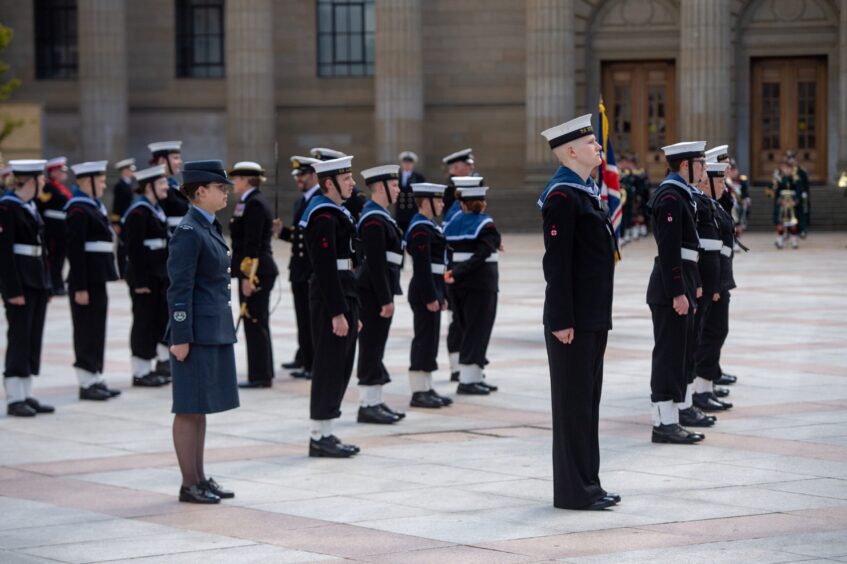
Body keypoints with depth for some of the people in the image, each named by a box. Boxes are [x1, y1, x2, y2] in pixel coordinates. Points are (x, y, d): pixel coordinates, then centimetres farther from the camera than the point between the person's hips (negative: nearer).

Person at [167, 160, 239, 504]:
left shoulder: (210, 227, 13)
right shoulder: (189, 232, -15)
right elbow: (180, 288, -18)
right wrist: (180, 338, -19)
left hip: (216, 329, 9)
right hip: (198, 330, -9)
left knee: (201, 407, 13)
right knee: (190, 408, -2)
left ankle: (200, 478, 19)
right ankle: (189, 484, 3)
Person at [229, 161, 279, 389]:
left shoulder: (254, 204, -15)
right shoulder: (253, 202, 16)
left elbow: (253, 244, -20)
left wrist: (248, 276, -21)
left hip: (256, 271, -10)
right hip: (257, 271, 10)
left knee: (255, 323, -5)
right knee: (258, 324, 13)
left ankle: (261, 376, -2)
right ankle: (262, 374, 19)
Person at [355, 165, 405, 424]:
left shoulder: (381, 216, 16)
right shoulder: (374, 220, -16)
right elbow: (375, 263, -21)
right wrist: (386, 299, -21)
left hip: (377, 290, 10)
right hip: (373, 292, -10)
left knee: (375, 347, 12)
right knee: (372, 346, -6)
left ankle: (375, 402, 18)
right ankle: (368, 405, -3)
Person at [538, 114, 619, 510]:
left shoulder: (587, 192, 16)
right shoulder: (562, 196, -15)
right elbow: (556, 262, -19)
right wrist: (562, 321, -21)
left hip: (594, 317, 10)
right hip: (574, 320, -10)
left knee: (588, 400, 13)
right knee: (573, 401, -4)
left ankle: (587, 483, 19)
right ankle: (573, 491, 1)